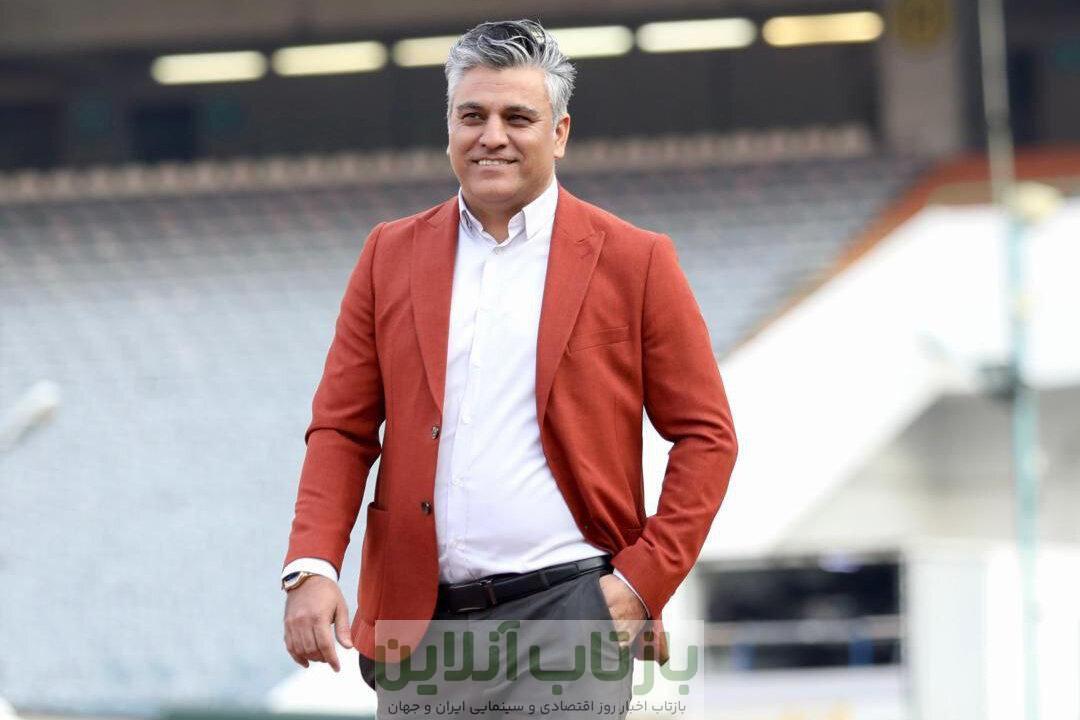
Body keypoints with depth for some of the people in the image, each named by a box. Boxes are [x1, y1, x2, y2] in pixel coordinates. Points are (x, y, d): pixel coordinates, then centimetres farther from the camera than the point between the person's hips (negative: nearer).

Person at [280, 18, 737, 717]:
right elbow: (342, 429, 9)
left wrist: (643, 580, -6)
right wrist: (312, 568, -6)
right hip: (420, 619, 4)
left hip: (567, 605, -3)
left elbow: (705, 435, 3)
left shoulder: (635, 261, 3)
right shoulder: (391, 255, 11)